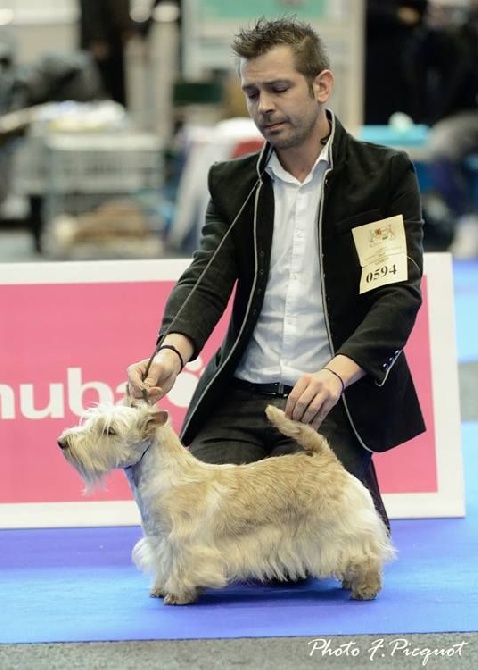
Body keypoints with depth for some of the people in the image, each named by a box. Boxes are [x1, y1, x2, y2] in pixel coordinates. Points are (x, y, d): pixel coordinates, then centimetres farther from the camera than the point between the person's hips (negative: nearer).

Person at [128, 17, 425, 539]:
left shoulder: (386, 175, 1)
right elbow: (206, 280, 0)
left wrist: (335, 373, -28)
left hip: (336, 399, -3)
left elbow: (399, 294, -9)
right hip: (240, 397, 3)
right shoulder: (232, 183, 12)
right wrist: (172, 352, -24)